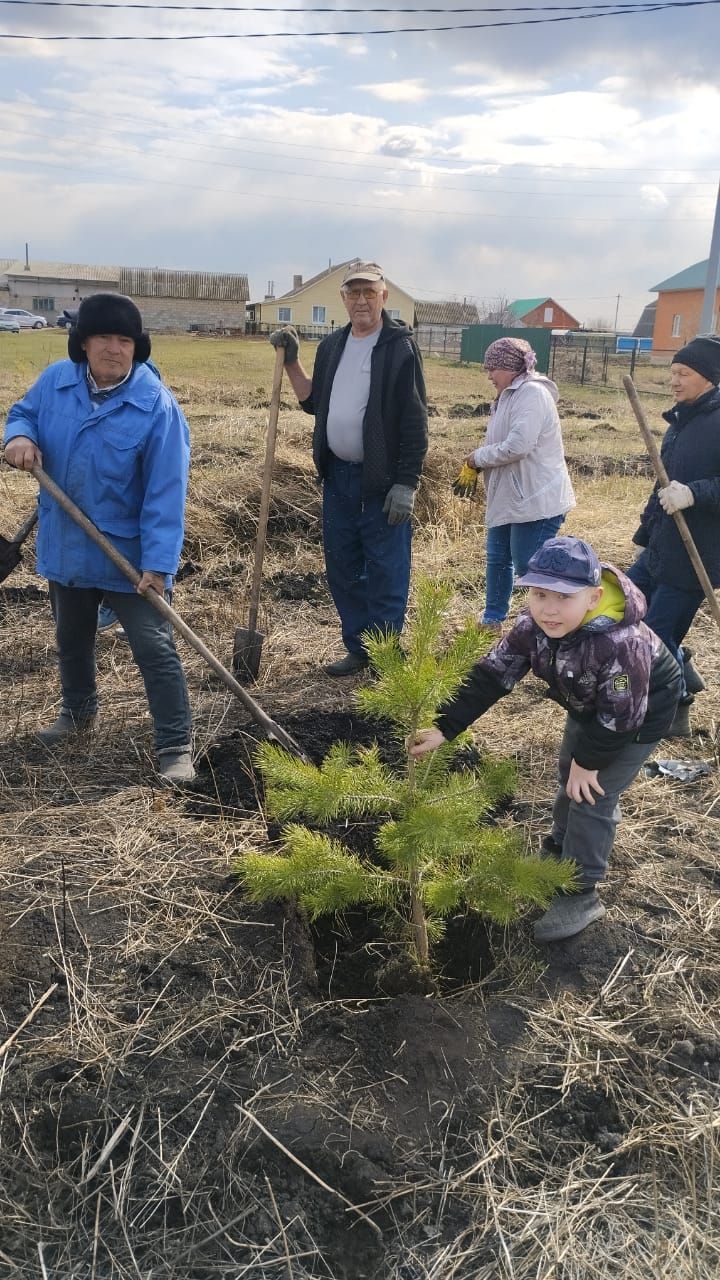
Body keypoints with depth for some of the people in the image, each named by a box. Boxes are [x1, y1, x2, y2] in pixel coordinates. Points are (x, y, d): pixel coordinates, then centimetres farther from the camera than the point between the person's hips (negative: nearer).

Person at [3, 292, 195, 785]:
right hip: (64, 546, 6)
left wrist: (158, 562, -27)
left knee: (155, 648, -4)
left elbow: (166, 492, -22)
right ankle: (78, 711, 49)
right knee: (72, 639, 24)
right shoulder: (55, 381, -4)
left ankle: (176, 746, 7)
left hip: (129, 553, -5)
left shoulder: (157, 405, -19)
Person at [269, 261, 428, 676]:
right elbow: (312, 401, 23)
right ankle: (358, 650, 25)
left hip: (383, 483, -7)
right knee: (342, 571, 12)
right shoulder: (332, 345, 12)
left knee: (386, 575, -2)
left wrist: (406, 485, -17)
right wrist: (291, 360, 11)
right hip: (338, 477, 7)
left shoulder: (400, 347, -8)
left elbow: (415, 422, -12)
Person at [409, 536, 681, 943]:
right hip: (589, 707, 7)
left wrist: (589, 762, -19)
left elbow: (619, 717, -32)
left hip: (639, 715, -7)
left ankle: (581, 894, 10)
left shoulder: (620, 644, -44)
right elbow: (490, 676, -22)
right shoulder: (532, 626, -26)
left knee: (592, 794, -6)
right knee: (570, 777, 22)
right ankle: (564, 849, 47)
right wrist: (444, 729, -29)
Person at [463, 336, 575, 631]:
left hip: (536, 501, -11)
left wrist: (478, 456, -12)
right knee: (497, 558, 20)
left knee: (529, 568, -5)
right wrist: (479, 463, 0)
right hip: (509, 498, 11)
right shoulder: (512, 395, 14)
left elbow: (517, 446, -27)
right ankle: (492, 620, 36)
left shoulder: (531, 393, -17)